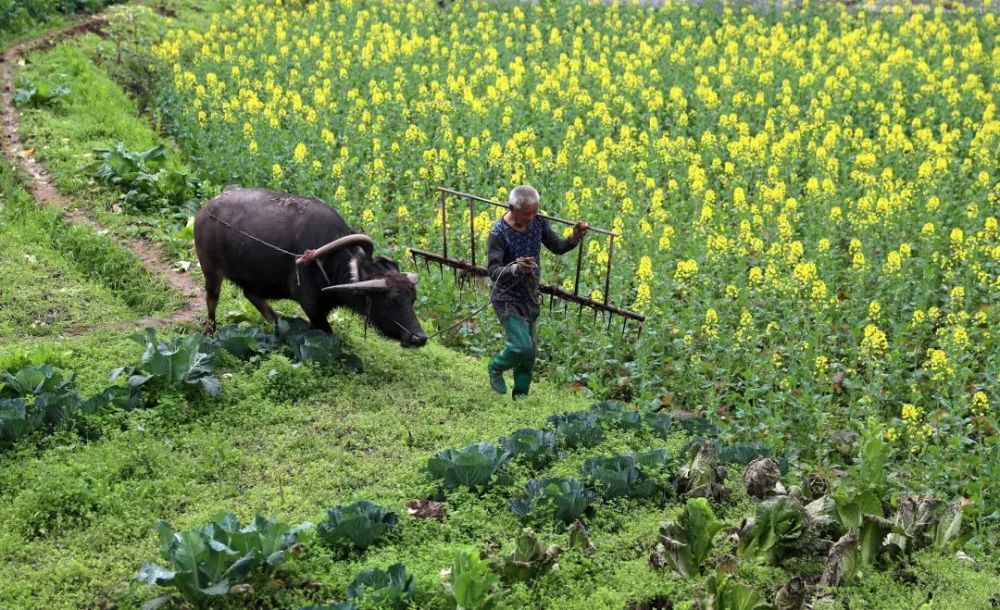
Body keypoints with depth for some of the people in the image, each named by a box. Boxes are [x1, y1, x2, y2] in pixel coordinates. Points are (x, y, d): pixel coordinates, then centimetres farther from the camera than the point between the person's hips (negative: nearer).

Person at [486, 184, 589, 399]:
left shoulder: (538, 222, -6)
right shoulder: (499, 233, -23)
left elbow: (558, 246, 1)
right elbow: (493, 271, -28)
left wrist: (575, 238, -20)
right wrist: (515, 269, -48)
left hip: (530, 298, 6)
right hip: (508, 299, -6)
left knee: (531, 352, 12)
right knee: (521, 347, -17)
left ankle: (521, 395, 30)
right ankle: (495, 368, 15)